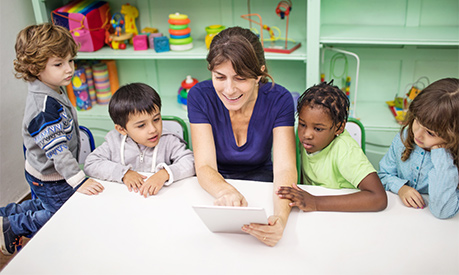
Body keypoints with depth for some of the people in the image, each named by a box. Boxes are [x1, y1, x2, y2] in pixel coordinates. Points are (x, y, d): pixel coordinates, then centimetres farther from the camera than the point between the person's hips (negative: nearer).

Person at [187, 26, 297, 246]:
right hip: (215, 182, 0)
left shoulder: (279, 100, -18)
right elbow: (204, 166, -23)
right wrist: (225, 191, -48)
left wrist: (281, 217, -46)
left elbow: (284, 168, -24)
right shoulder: (200, 96, -18)